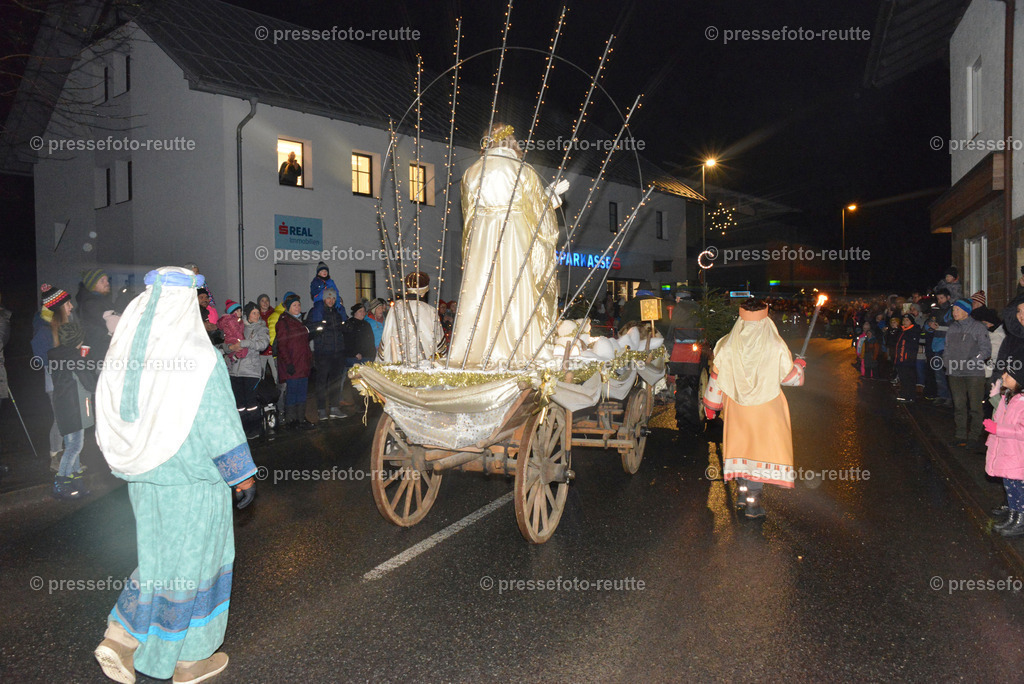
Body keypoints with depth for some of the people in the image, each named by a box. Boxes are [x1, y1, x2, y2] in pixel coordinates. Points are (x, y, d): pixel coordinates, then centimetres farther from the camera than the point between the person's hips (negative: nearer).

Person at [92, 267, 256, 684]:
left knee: (159, 556, 24)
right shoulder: (197, 355, -19)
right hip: (191, 478, -6)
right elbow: (219, 426, -17)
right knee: (192, 564, 9)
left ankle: (121, 638, 18)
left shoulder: (123, 350, 2)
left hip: (141, 478, 6)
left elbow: (110, 420, 10)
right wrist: (243, 476, -7)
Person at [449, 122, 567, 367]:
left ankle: (474, 352, -1)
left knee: (481, 294, 2)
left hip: (481, 241, 3)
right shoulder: (524, 172, 1)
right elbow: (539, 209, 7)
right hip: (516, 243, -2)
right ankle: (517, 349, -3)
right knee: (516, 293, -1)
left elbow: (469, 212, 15)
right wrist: (554, 193, 25)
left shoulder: (472, 172, 9)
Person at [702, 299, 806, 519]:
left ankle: (744, 490, 25)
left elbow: (716, 377, 0)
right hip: (765, 407, -2)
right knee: (762, 446, 5)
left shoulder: (727, 346, -8)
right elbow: (790, 377, -2)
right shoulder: (776, 347, -13)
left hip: (735, 405, 2)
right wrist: (799, 366, 21)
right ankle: (753, 501, 4)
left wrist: (711, 404, 13)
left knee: (741, 443, 18)